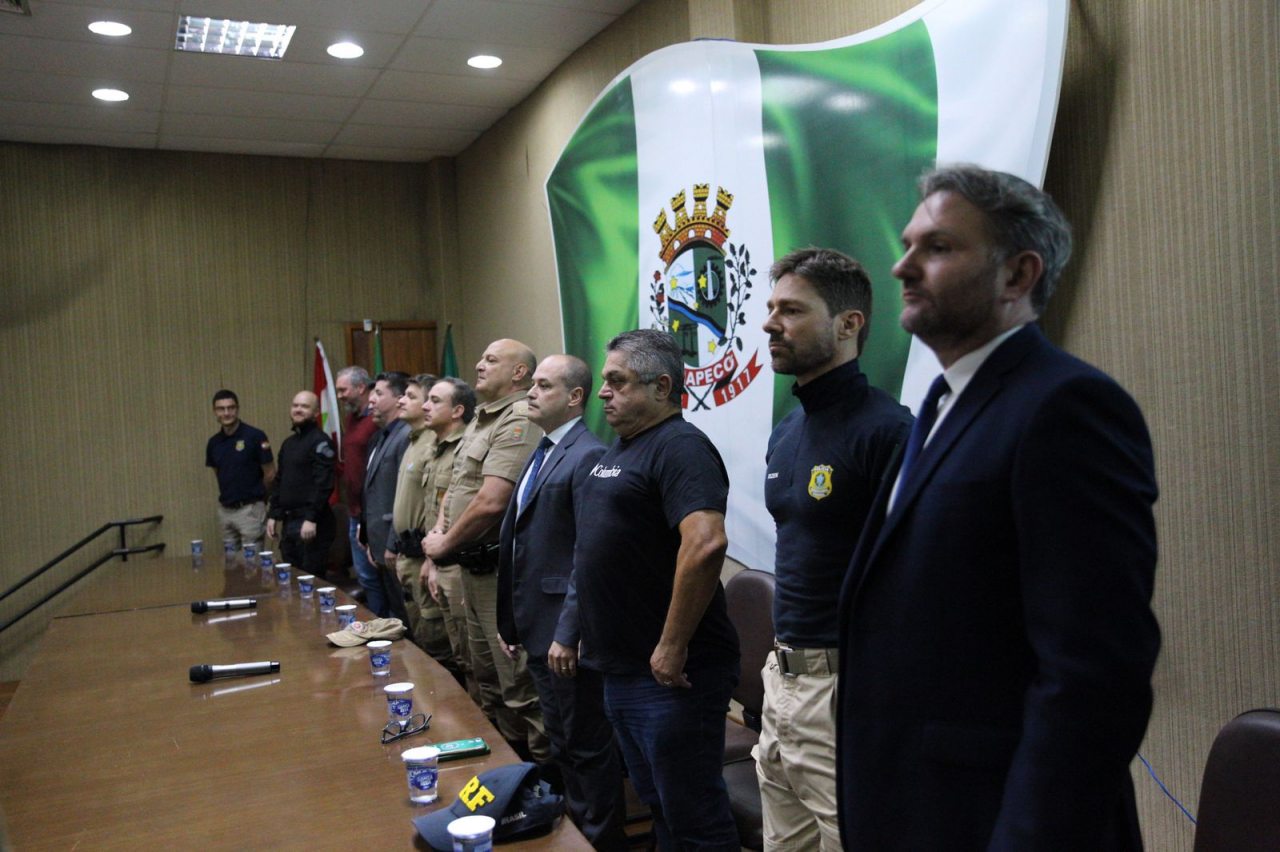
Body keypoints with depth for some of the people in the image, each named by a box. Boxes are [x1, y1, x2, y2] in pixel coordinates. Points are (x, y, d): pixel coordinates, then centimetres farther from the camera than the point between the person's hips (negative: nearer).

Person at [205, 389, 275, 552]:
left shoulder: (255, 436, -11)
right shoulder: (213, 443, 6)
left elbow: (270, 474, -6)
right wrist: (230, 493, 12)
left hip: (250, 509, -6)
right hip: (225, 510, 6)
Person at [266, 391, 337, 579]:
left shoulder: (320, 442, -9)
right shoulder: (288, 443, 17)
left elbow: (323, 484, -18)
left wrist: (311, 518, -23)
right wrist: (273, 515, 14)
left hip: (311, 523, -8)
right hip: (288, 521, 8)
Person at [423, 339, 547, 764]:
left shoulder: (518, 422, -18)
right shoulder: (481, 419, 15)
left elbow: (491, 503, -25)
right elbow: (457, 484, 22)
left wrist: (446, 544, -11)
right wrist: (440, 528, 4)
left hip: (501, 569, -10)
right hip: (474, 566, 11)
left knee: (518, 684, -4)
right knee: (486, 676, 21)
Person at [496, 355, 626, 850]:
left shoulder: (588, 456, -16)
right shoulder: (541, 455, 13)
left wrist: (568, 633, -21)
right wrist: (512, 621, 16)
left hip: (566, 630, -9)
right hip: (537, 625, 9)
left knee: (587, 744, 5)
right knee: (562, 741, 20)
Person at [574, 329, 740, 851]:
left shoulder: (679, 447, -17)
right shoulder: (621, 447, 13)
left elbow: (706, 543, -32)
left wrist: (672, 646, -26)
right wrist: (592, 630, 19)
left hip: (668, 672, -9)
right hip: (620, 668, 10)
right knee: (657, 805, 22)